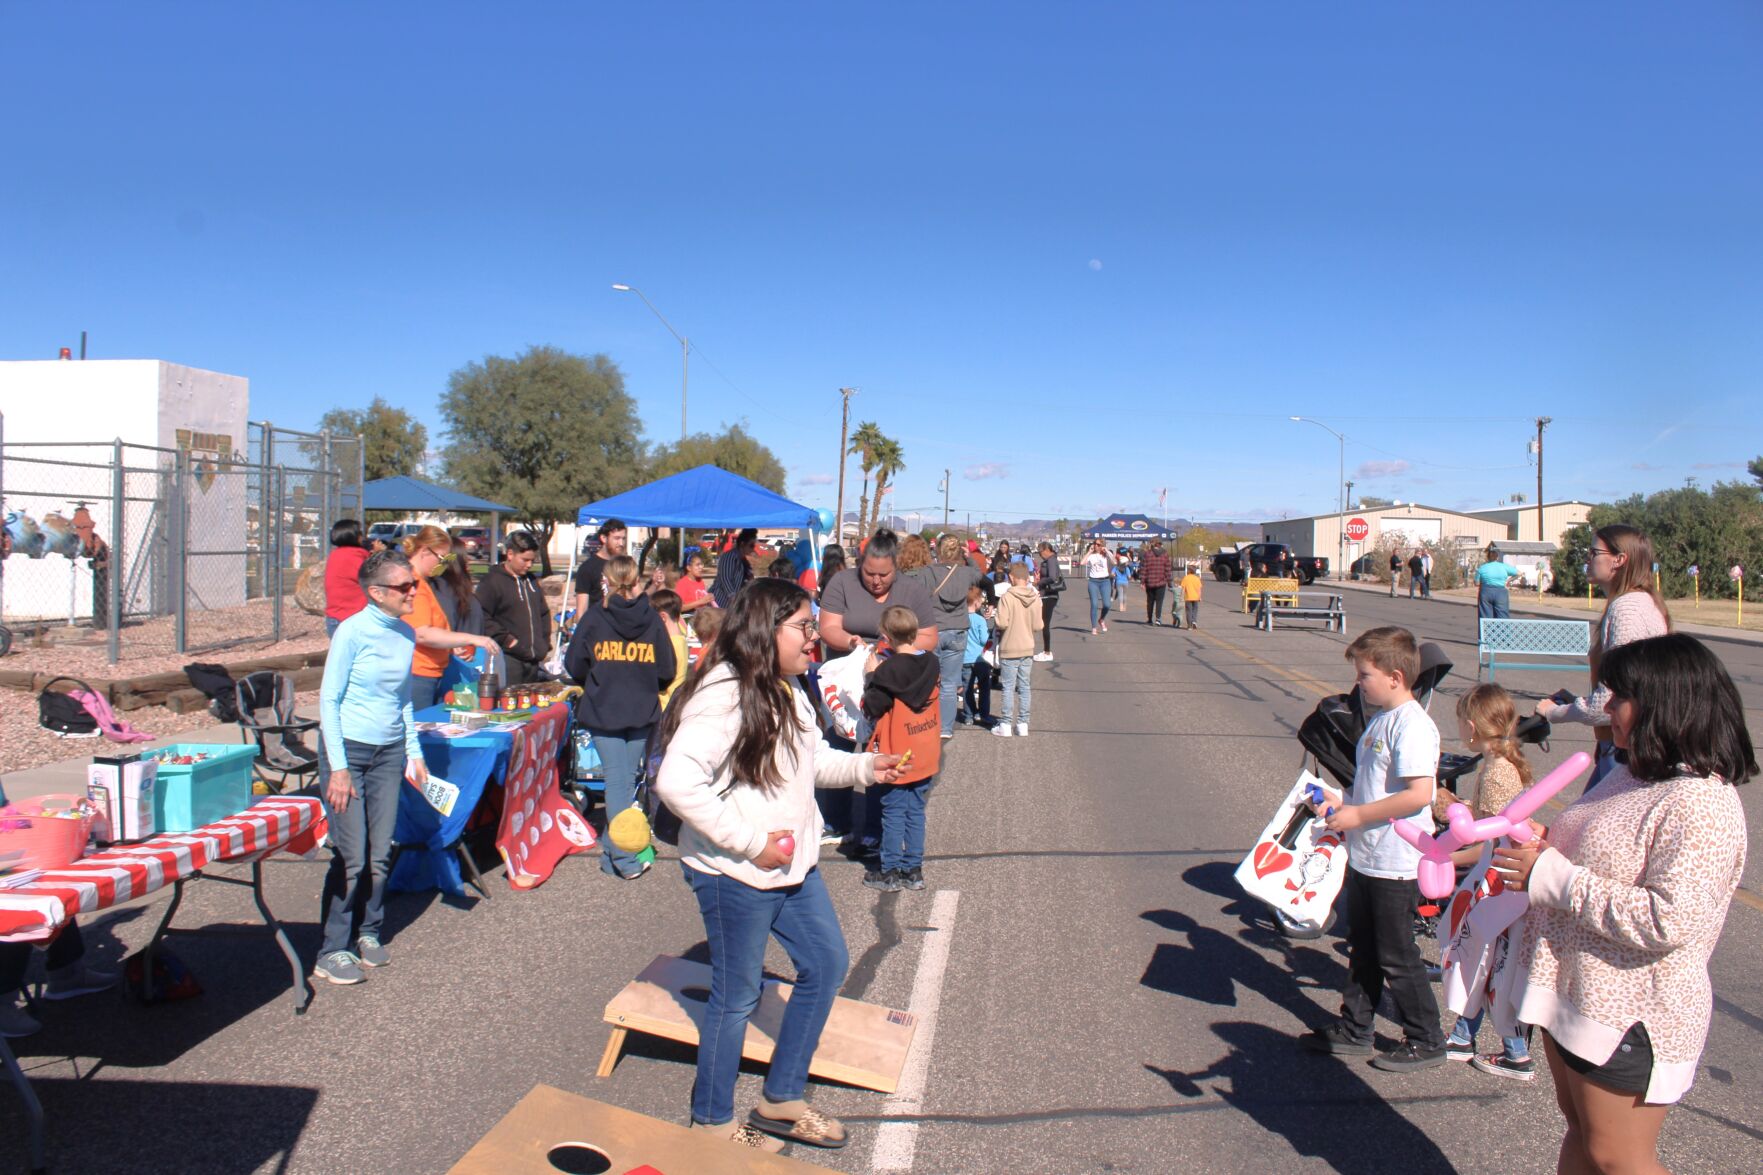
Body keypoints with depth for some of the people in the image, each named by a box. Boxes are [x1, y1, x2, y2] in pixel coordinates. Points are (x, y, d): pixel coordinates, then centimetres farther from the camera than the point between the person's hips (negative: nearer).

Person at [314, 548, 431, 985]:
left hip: (389, 752, 6)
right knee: (351, 857, -5)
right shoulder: (353, 632, -12)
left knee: (380, 854, 8)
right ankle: (333, 952, 7)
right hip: (347, 749, -6)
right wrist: (338, 767, -14)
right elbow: (328, 699, -11)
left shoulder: (406, 635, 7)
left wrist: (414, 753, 13)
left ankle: (367, 932, 26)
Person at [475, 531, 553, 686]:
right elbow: (483, 618, -13)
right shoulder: (492, 581, -5)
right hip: (509, 659, -7)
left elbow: (544, 614, 25)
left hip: (534, 659, 7)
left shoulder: (531, 580, 17)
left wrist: (545, 644, 15)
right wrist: (506, 639, -16)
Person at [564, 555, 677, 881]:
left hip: (603, 711, -1)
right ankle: (615, 850, 23)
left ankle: (624, 860, -4)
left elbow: (574, 665, -3)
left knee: (617, 780, 0)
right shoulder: (652, 618, -3)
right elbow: (666, 671, -1)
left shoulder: (595, 615, -7)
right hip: (642, 712, 2)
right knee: (627, 778, 13)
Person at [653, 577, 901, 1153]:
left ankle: (781, 1099, 34)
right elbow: (676, 782, -32)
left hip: (793, 866, 10)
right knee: (736, 996, 7)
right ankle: (712, 1120, 31)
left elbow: (810, 761, 20)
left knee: (827, 964, 18)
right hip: (735, 875, -10)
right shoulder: (724, 696, -24)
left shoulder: (786, 693, 7)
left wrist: (863, 766, 2)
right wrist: (750, 841, -27)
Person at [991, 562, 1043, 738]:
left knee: (1009, 687, 2)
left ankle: (1006, 725, 6)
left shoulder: (1007, 597, -15)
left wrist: (998, 625, 2)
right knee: (1024, 687, 10)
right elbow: (1038, 626, -1)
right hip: (1028, 649, 4)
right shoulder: (1036, 598, -2)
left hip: (1009, 650, -4)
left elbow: (1002, 623, -20)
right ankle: (1023, 724, 13)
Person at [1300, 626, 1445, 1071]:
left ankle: (1426, 1041, 21)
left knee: (1396, 957, 4)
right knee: (1362, 950, 19)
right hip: (1364, 858, 10)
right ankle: (1354, 1028, 32)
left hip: (1396, 865, -9)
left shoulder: (1413, 725, -20)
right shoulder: (1380, 720, 9)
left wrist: (1357, 815, -22)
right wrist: (1341, 799, 4)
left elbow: (1418, 794, -29)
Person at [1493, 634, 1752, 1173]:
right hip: (1573, 995, 9)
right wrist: (1541, 848, 3)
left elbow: (1666, 922, -31)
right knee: (1581, 1130, 23)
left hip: (1630, 1017, -9)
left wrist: (1552, 876, -25)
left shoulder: (1701, 805, -23)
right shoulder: (1633, 773, 7)